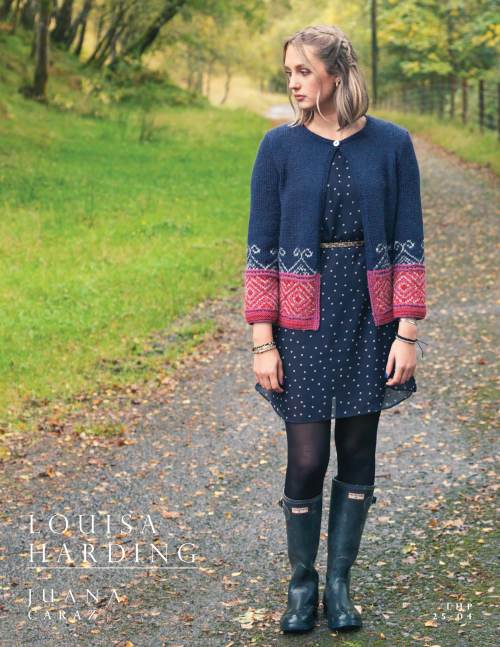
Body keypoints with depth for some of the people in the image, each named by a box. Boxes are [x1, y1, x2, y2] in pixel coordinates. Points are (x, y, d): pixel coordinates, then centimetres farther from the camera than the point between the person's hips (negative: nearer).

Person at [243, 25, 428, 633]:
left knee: (357, 452, 8)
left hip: (369, 316, 1)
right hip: (304, 318, -1)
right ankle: (302, 584, 21)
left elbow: (408, 242, 1)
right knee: (306, 458, 1)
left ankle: (339, 583, 24)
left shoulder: (390, 143, -1)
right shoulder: (280, 146, -2)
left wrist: (407, 332, -4)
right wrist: (262, 342, -6)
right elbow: (261, 247, -1)